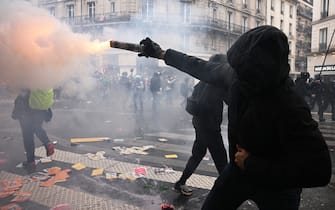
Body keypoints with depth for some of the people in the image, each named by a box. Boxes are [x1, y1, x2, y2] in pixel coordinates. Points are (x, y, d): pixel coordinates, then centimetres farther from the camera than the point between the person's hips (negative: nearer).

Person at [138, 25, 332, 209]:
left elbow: (319, 170, -34)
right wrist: (162, 53, 11)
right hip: (239, 168, 5)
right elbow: (201, 68, 2)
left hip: (277, 184, -5)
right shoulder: (234, 74, -17)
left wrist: (252, 164, -28)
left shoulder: (290, 107, -34)